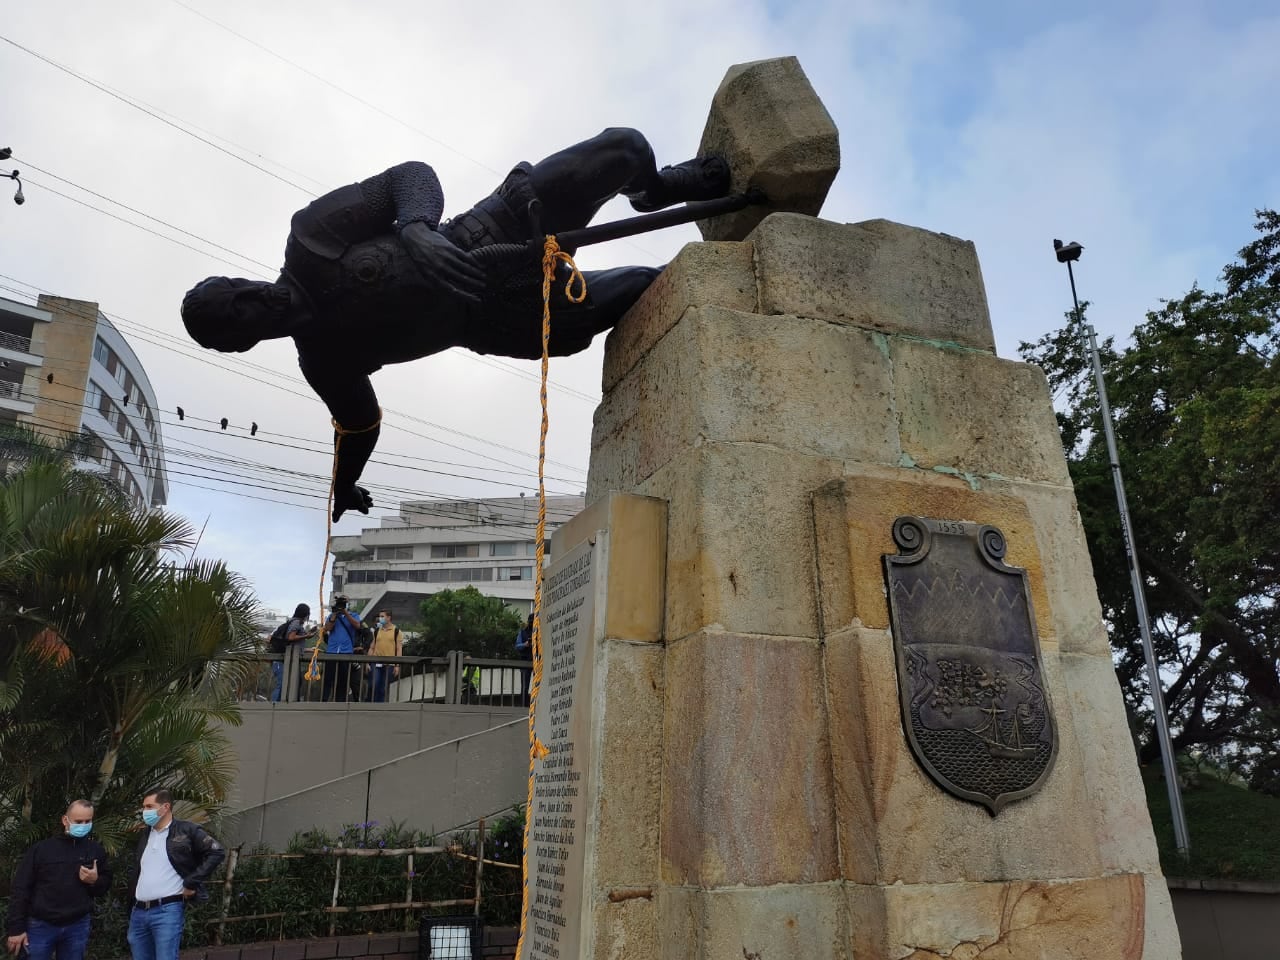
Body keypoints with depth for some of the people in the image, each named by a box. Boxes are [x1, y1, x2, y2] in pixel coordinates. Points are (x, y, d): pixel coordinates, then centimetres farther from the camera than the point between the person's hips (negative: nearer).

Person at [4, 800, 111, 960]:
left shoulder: (96, 849, 4)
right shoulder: (40, 849, -4)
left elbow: (106, 884, 12)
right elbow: (20, 890, -2)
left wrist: (95, 881, -10)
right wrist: (16, 928, -7)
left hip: (78, 927, 2)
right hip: (40, 926, -2)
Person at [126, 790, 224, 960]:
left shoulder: (186, 830, -6)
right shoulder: (145, 835, 16)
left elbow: (216, 852, -12)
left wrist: (191, 883, -14)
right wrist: (134, 890, 16)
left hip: (168, 910, -7)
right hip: (138, 912, 7)